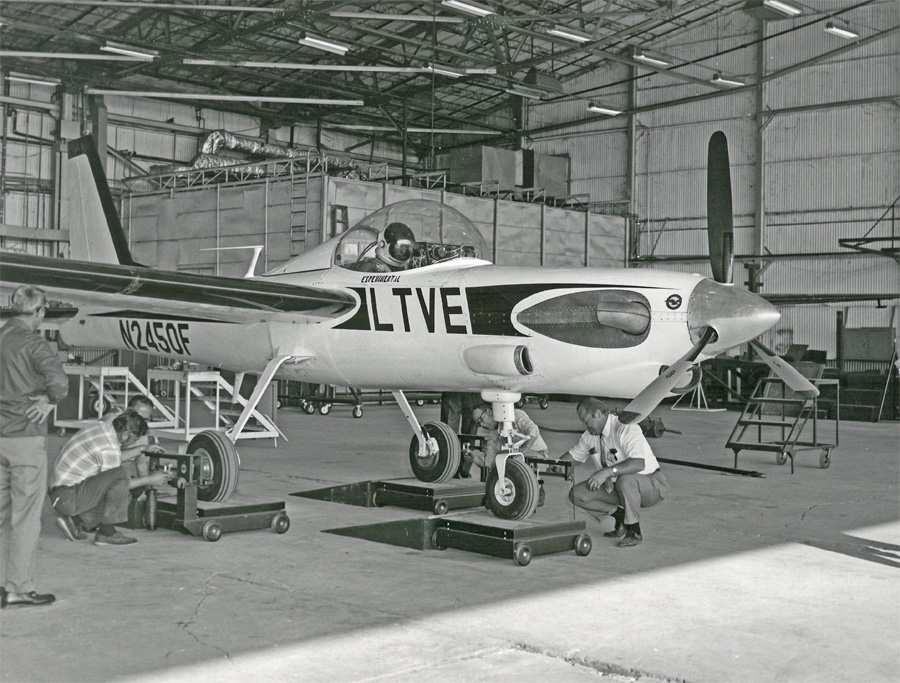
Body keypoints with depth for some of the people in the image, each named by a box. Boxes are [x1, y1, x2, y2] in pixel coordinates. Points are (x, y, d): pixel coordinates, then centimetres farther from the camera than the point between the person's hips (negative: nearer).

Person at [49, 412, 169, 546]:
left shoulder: (102, 426, 5)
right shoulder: (109, 448, -22)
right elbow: (118, 480, -11)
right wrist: (149, 480, -1)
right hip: (66, 498, -10)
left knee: (125, 497, 13)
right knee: (120, 475, -24)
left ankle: (76, 521, 11)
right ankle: (107, 532, -15)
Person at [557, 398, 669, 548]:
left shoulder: (626, 429, -24)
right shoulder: (590, 435, 1)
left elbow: (639, 463, -39)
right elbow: (572, 455, 15)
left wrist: (607, 471, -49)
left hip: (651, 485, -7)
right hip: (616, 486, 7)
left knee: (625, 479, -41)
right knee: (577, 494, -7)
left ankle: (634, 531, -19)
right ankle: (620, 517, 6)